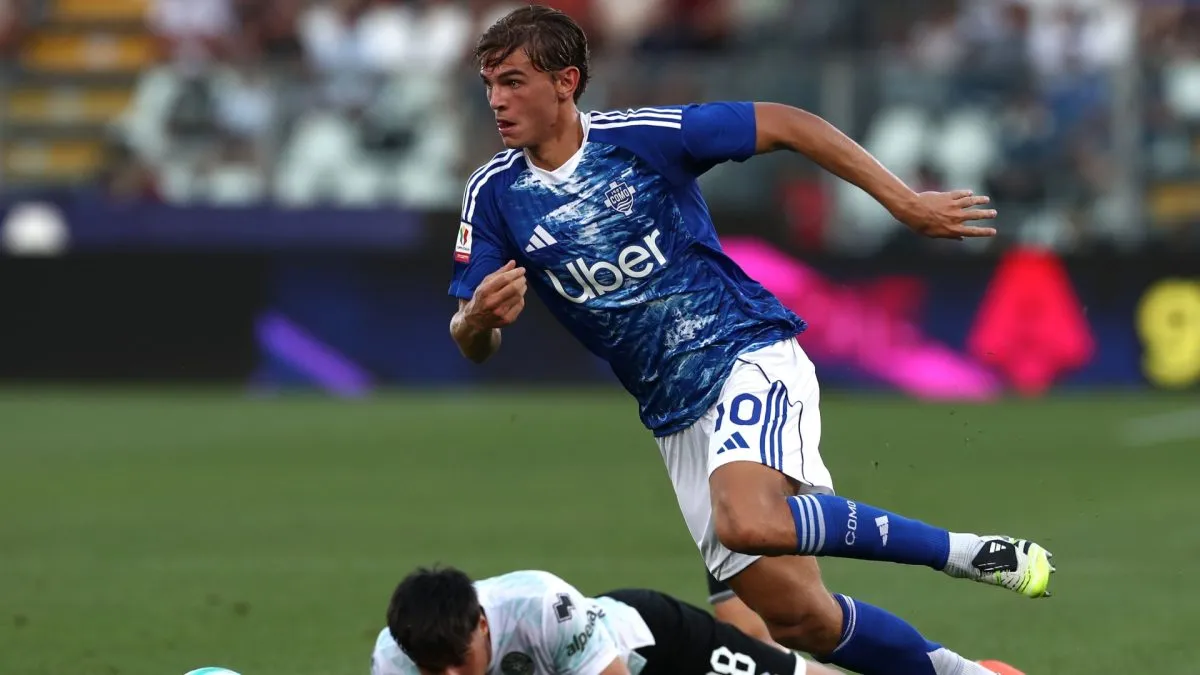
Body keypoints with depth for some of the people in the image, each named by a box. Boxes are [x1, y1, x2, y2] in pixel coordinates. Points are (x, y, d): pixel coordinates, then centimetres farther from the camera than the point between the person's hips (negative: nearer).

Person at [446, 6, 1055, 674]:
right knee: (795, 615, -5)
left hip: (748, 352, -5)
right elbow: (472, 345, 4)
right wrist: (480, 318, -21)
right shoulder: (494, 195, 1)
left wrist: (905, 203, -8)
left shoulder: (643, 135, -10)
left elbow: (785, 125, -4)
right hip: (675, 418, 5)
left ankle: (969, 551, -21)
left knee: (749, 522, -35)